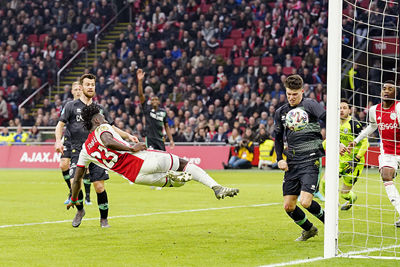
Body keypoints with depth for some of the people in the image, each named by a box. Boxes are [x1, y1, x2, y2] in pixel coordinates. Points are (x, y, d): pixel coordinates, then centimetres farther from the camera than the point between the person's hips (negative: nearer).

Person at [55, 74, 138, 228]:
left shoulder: (99, 109, 14)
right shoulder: (71, 106, 6)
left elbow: (111, 128, 21)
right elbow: (60, 124, 3)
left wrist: (128, 136, 9)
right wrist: (58, 140, -15)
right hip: (78, 151, -2)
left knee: (99, 187, -7)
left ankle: (103, 219, 8)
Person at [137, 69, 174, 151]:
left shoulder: (163, 112, 10)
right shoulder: (147, 109, 1)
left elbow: (166, 127, 15)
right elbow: (141, 95, -9)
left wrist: (171, 140, 6)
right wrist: (140, 81, -20)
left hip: (160, 140, 4)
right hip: (150, 140, -4)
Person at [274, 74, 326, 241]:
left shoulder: (310, 105, -4)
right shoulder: (281, 112, 12)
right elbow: (278, 137, 23)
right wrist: (279, 159, 11)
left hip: (310, 160, -6)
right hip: (292, 163, 6)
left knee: (305, 202, -19)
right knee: (288, 206, 4)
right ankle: (309, 230, 28)